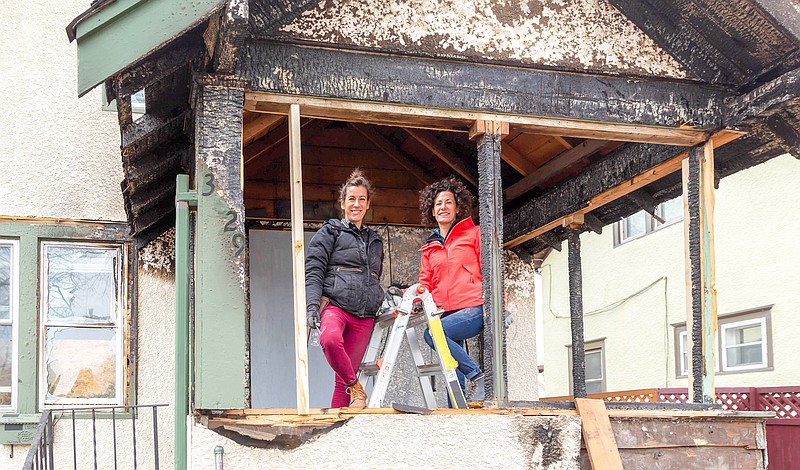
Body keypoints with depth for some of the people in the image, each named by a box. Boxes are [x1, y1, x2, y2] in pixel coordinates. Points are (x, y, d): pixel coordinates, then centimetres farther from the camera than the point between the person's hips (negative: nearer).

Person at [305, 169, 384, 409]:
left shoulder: (374, 241, 25)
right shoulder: (330, 232, 8)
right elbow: (313, 272, -2)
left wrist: (386, 299, 17)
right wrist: (312, 306, -15)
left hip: (364, 316, 5)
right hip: (334, 305, -5)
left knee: (343, 378, -1)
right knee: (330, 339, -38)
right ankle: (356, 389, -21)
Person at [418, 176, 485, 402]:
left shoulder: (473, 234, 9)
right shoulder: (429, 247, 22)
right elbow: (425, 284, 20)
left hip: (474, 309, -5)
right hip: (446, 314, 5)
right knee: (454, 376, -2)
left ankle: (479, 377, -22)